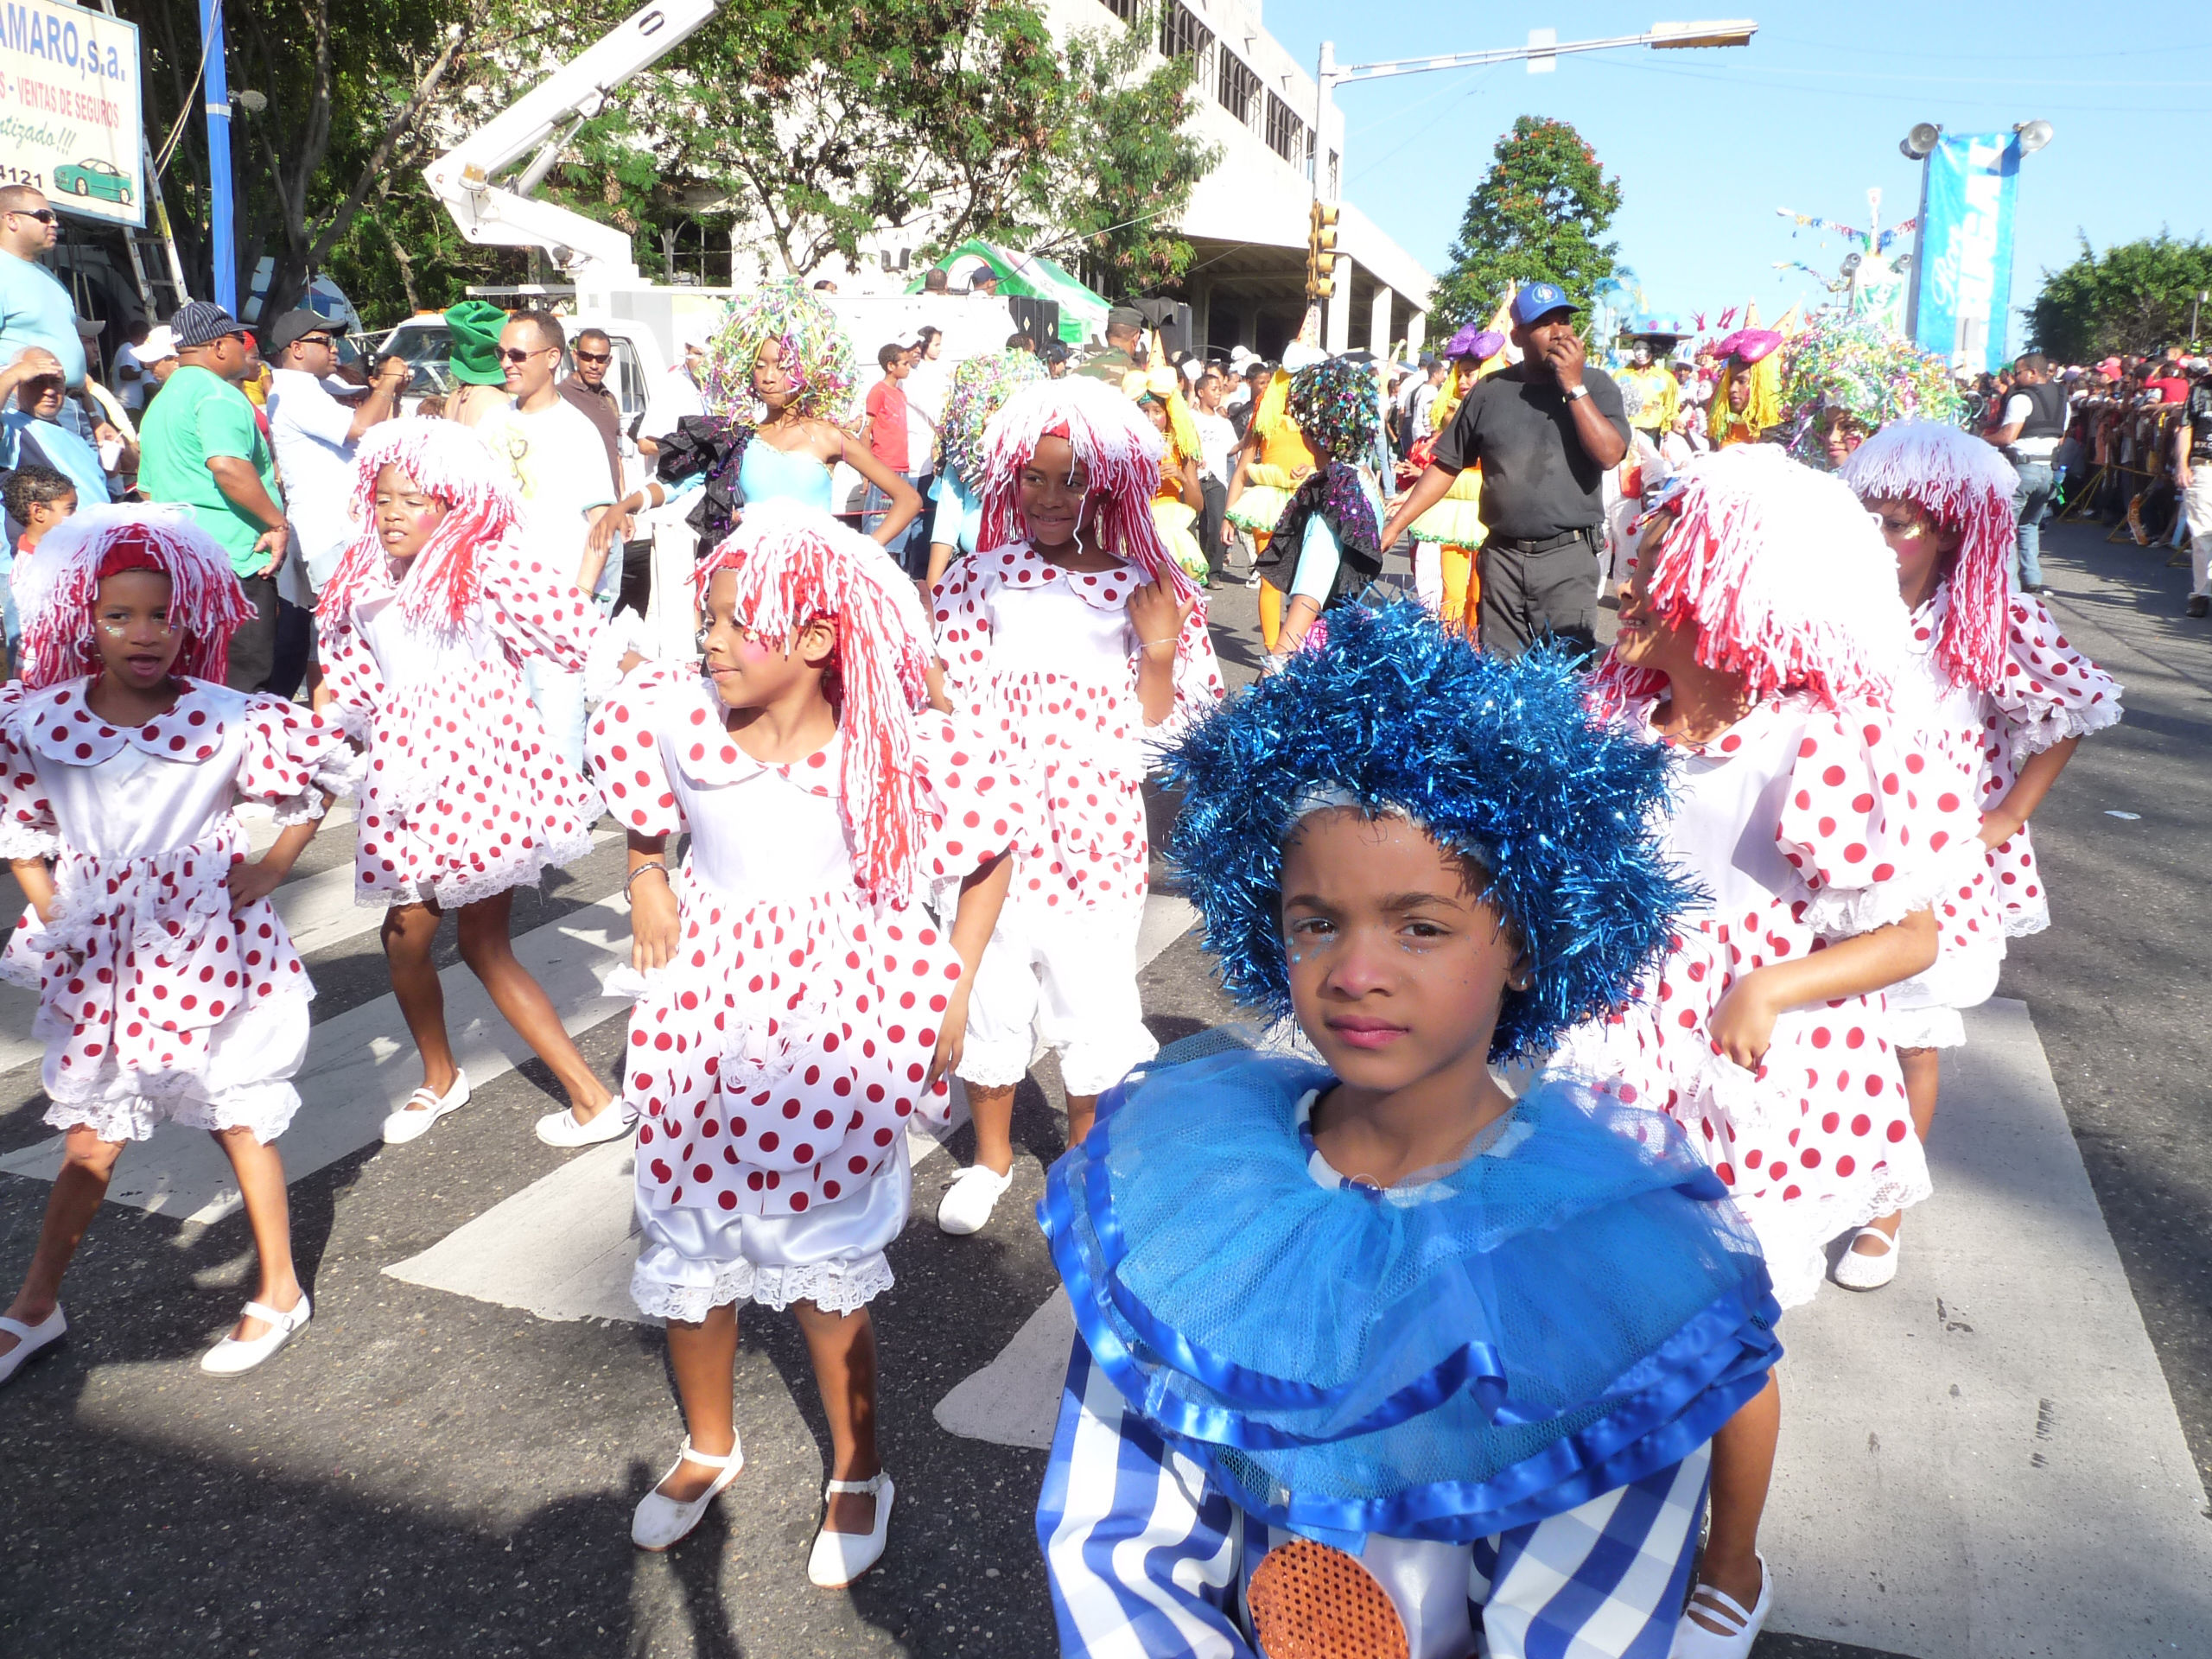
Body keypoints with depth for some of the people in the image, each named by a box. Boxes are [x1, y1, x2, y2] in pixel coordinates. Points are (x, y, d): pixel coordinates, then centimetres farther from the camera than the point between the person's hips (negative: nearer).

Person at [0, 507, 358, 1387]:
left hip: (211, 947, -2)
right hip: (99, 954, 2)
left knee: (242, 1121, 10)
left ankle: (279, 1291, 27)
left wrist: (273, 864, -5)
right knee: (89, 1139, 13)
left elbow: (327, 765, 0)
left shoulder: (230, 719, -13)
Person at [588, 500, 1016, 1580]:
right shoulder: (674, 717, -11)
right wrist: (645, 876, 5)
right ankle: (707, 1446, 44)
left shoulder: (897, 748, -18)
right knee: (686, 1249, 15)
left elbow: (990, 854, -4)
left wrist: (955, 991, -6)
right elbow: (640, 798, 14)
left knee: (824, 1267, 6)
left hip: (837, 1034, -3)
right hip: (704, 1018, 4)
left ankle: (858, 1477, 33)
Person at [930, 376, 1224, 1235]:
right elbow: (949, 717, 4)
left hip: (1096, 840, 0)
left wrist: (1157, 653, -14)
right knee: (989, 995, 11)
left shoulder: (1142, 589, 1)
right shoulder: (978, 580, 1)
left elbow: (1153, 740, -1)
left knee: (1093, 1004, 9)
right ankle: (991, 1155, 34)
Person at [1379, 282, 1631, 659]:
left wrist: (1574, 387, -12)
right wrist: (1395, 525, 6)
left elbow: (1610, 454, -12)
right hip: (1502, 555, 2)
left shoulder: (1595, 385, 3)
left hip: (1568, 558, -2)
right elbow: (1446, 465, 11)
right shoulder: (1490, 390, 8)